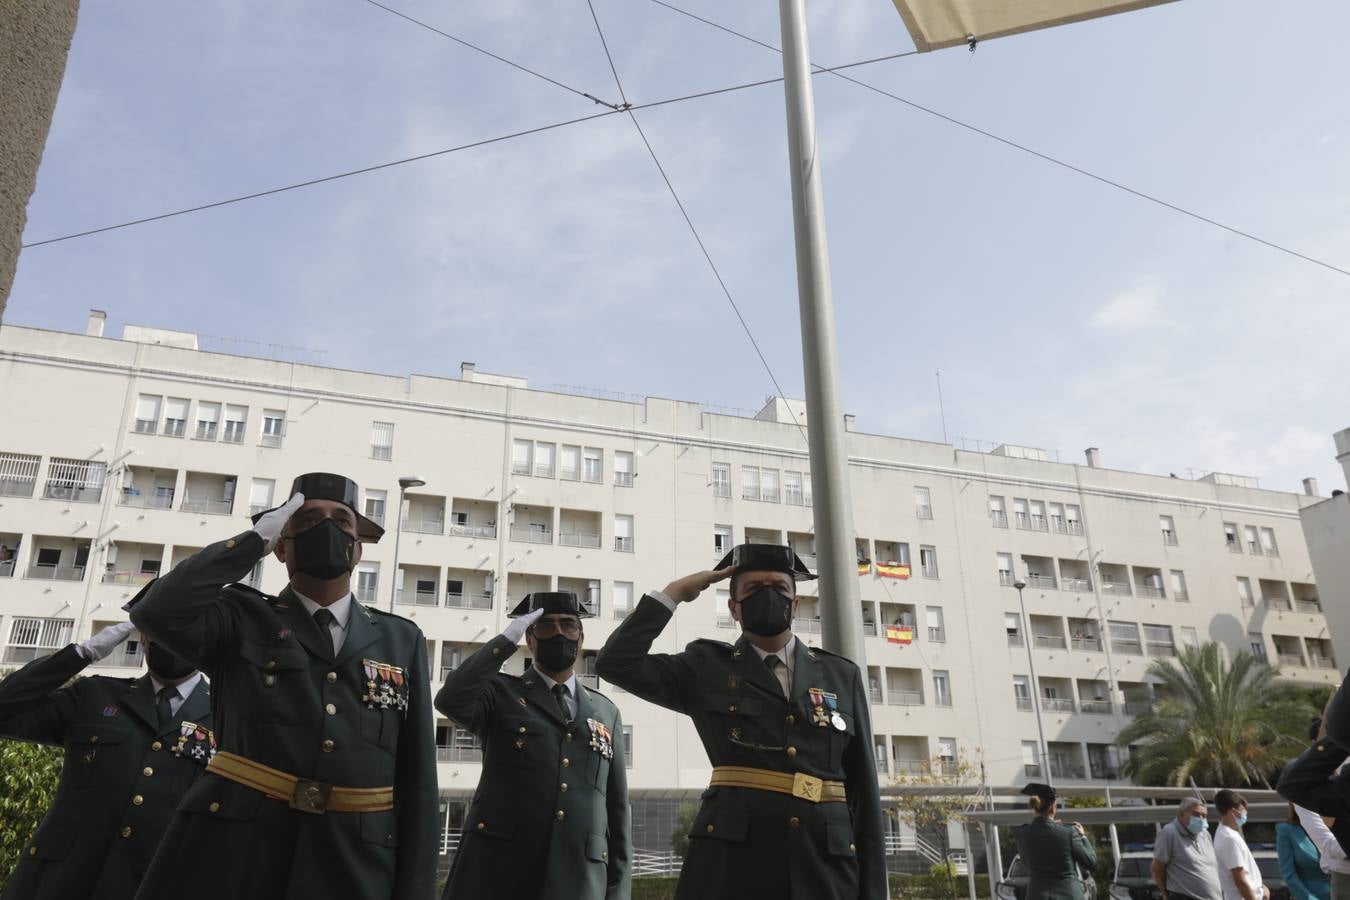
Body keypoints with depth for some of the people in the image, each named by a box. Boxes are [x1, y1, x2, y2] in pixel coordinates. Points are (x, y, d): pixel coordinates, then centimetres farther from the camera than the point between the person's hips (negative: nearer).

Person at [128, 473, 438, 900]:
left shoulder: (402, 640, 9)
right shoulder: (242, 617, 6)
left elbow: (417, 780, 5)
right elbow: (157, 610, -17)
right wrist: (255, 539, -6)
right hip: (234, 854, -1)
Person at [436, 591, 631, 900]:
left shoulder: (606, 712, 14)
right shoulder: (501, 693, 6)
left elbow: (616, 807, 13)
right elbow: (450, 700, -17)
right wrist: (507, 639, -10)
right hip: (496, 872, -2)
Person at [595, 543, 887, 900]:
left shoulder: (842, 675, 11)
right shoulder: (707, 667, 6)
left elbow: (863, 787, 8)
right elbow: (616, 664, -6)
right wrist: (674, 592, -2)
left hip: (826, 865, 2)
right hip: (731, 863, -1)